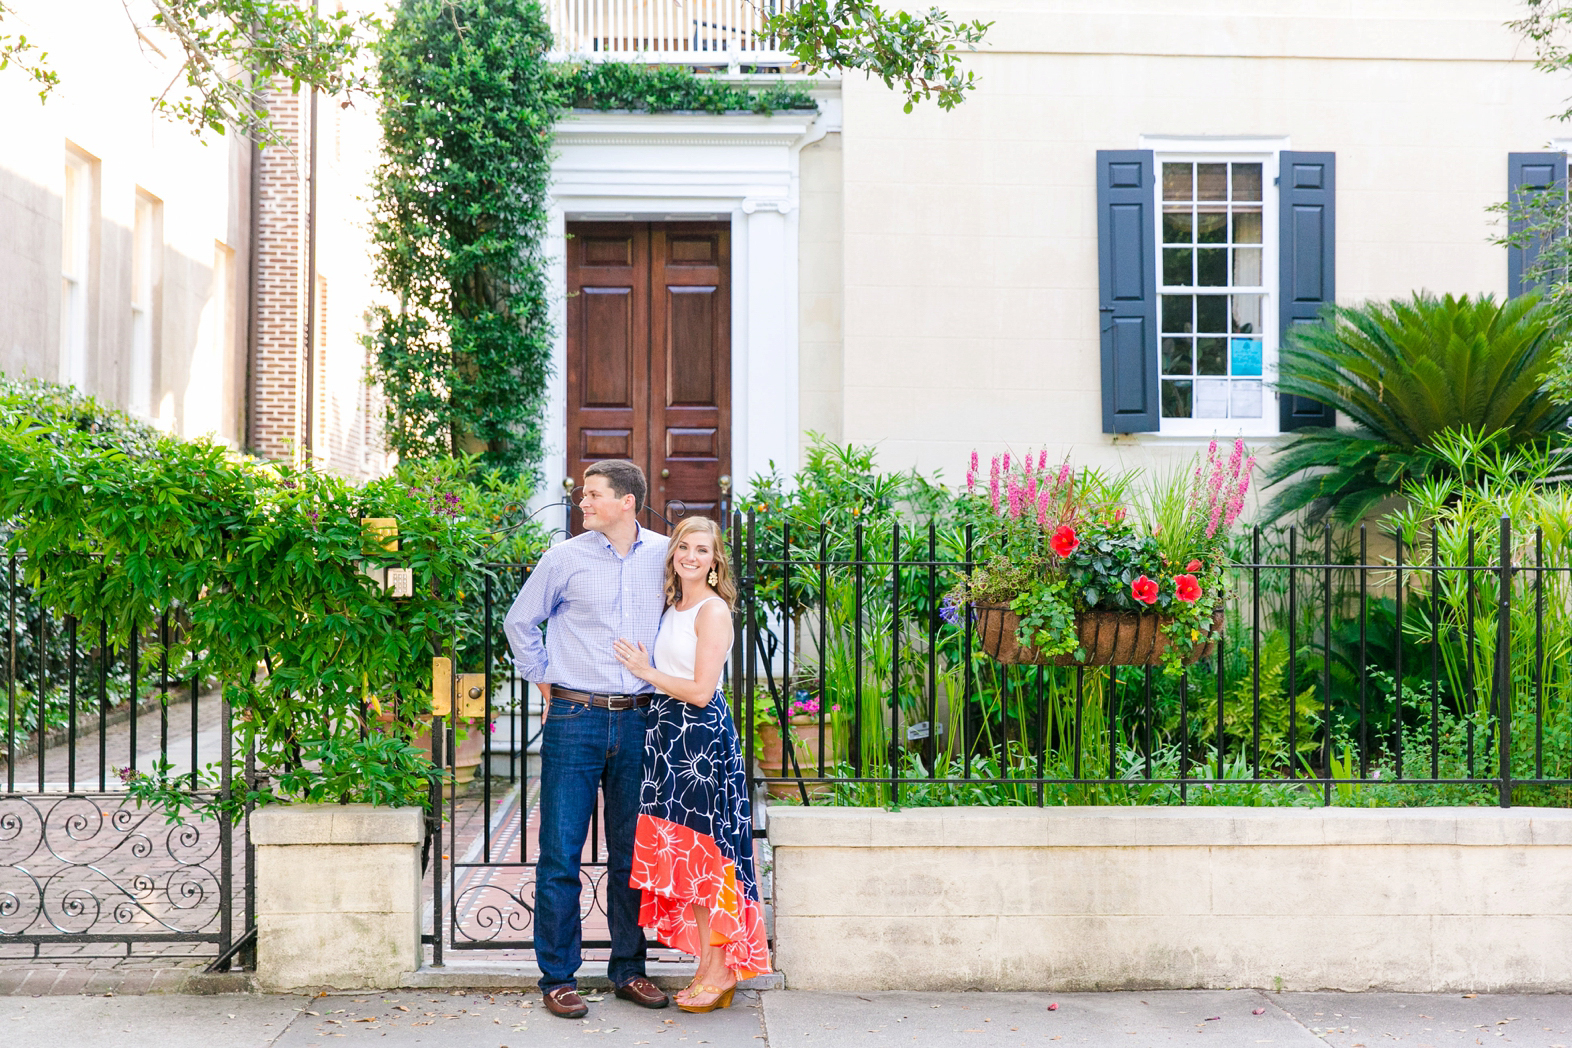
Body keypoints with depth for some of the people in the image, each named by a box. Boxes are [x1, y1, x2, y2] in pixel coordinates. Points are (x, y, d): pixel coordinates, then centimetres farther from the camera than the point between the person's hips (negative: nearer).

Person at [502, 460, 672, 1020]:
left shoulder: (664, 554, 5)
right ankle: (558, 977, 10)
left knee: (632, 853, 10)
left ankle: (629, 969, 22)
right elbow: (519, 622, 11)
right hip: (575, 720, -2)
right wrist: (545, 681, 7)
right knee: (561, 853, -1)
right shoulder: (565, 558, -1)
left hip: (638, 722, 2)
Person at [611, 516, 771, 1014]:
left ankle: (720, 971, 7)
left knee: (701, 852, -3)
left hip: (702, 737, -8)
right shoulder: (672, 607, 15)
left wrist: (645, 671, -7)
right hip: (670, 735, 8)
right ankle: (710, 967, 18)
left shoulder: (713, 609, -11)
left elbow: (701, 691, -16)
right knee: (684, 854, 9)